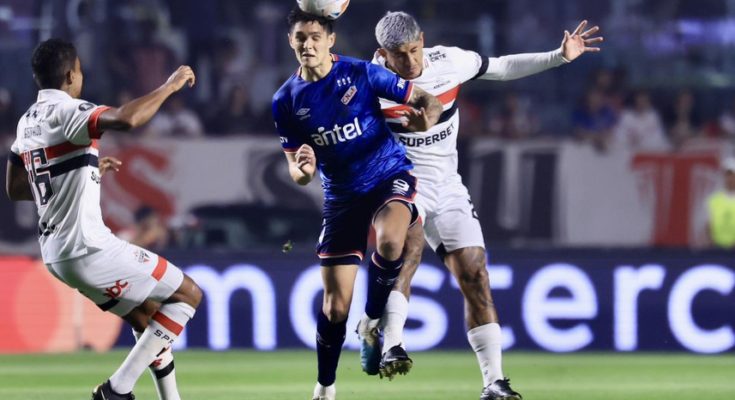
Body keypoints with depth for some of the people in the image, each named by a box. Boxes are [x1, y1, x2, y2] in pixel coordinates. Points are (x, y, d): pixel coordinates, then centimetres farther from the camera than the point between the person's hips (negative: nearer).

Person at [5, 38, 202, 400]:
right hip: (88, 248, -9)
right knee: (187, 294, 1)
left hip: (57, 254, 9)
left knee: (148, 319, 23)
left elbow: (15, 190, 24)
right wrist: (170, 86, -19)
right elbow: (127, 119, -35)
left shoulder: (27, 122, 13)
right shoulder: (66, 112, -15)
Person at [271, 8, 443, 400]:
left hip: (390, 177, -3)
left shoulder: (360, 73, -9)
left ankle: (372, 321, -10)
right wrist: (303, 170, -21)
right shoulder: (286, 100, -1)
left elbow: (427, 101, -6)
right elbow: (296, 170, 5)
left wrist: (427, 116, -31)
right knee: (335, 304, 0)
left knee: (389, 240, -37)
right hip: (341, 195, 3)